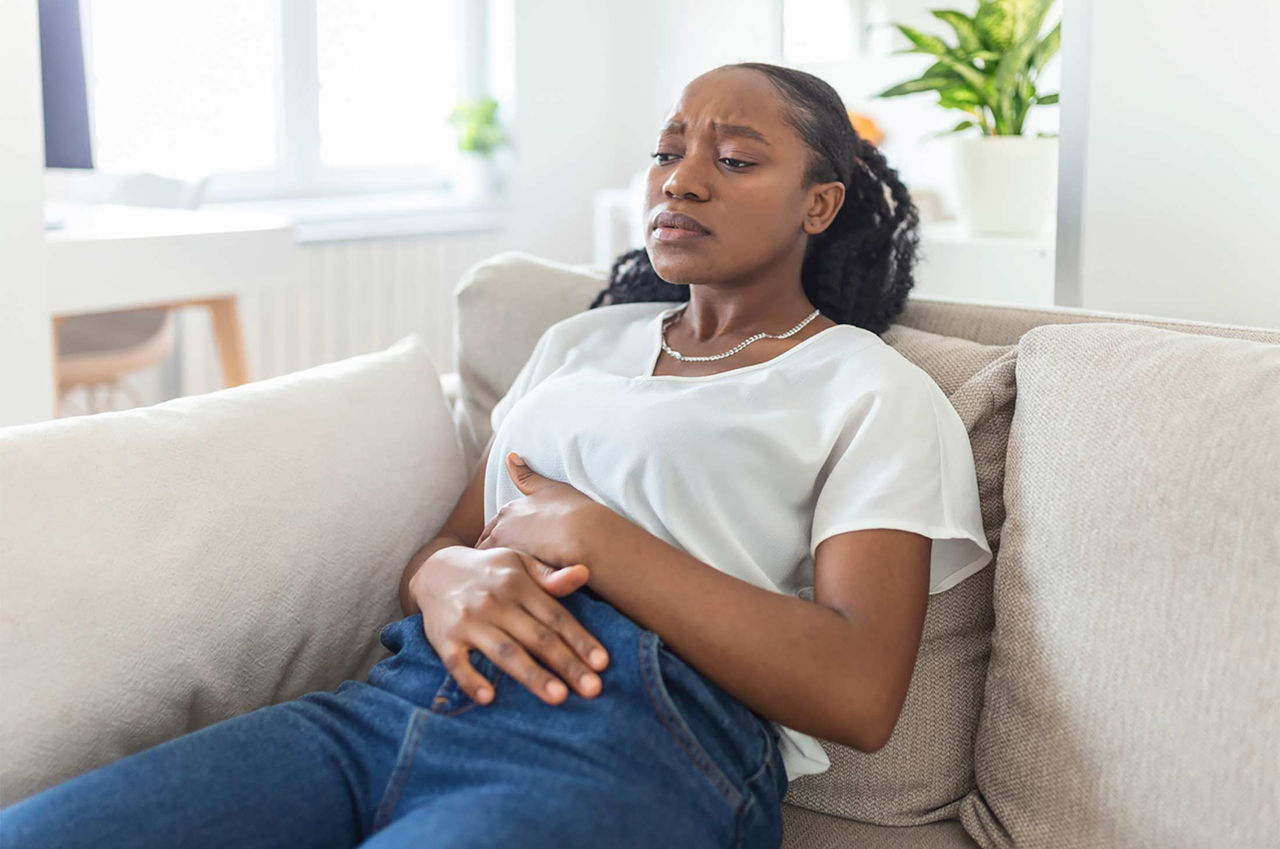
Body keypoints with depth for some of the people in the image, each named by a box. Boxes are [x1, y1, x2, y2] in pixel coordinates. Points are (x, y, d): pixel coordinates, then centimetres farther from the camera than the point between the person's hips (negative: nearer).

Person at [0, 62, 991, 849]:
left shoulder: (873, 392, 8)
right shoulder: (582, 341, 27)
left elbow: (858, 694, -6)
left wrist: (585, 533, -7)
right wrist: (447, 576, -4)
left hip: (641, 741, -5)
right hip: (409, 692, 6)